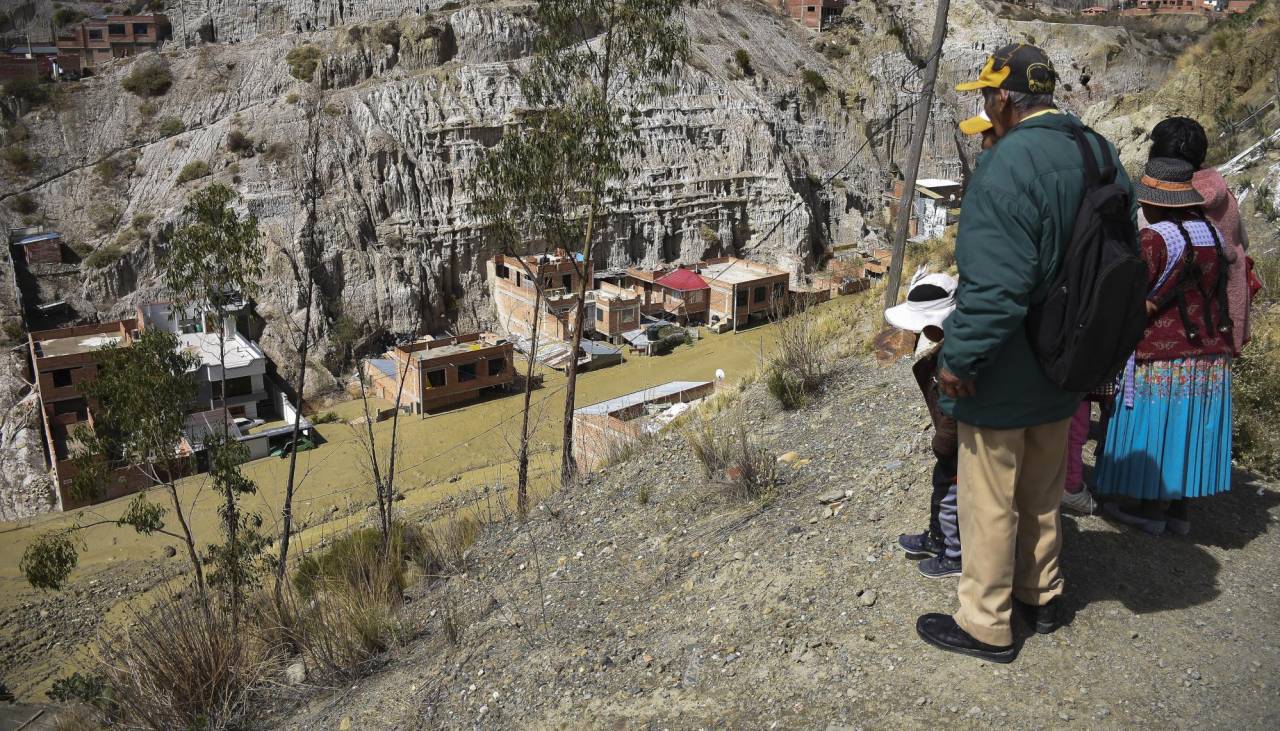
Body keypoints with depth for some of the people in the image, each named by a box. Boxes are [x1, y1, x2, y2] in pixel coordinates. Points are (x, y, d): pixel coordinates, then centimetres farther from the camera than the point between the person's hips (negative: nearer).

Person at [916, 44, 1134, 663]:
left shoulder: (1007, 167, -25)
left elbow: (993, 287, -30)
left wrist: (958, 358, -19)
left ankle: (985, 625, 22)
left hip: (1003, 378, -8)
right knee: (1042, 490, 24)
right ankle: (1040, 595, 41)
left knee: (989, 500, 7)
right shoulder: (1099, 153, 3)